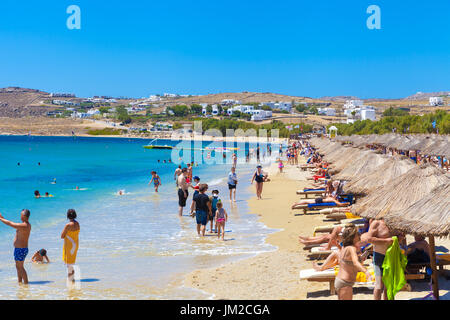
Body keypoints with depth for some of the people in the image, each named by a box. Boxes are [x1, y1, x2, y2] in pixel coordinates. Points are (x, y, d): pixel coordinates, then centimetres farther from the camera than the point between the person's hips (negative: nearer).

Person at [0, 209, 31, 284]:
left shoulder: (23, 226, -23)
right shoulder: (27, 225, 7)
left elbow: (9, 223, -20)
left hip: (20, 249, -10)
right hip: (19, 249, 10)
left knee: (20, 267, -2)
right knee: (18, 266, 19)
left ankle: (26, 283, 2)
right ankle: (20, 282, 26)